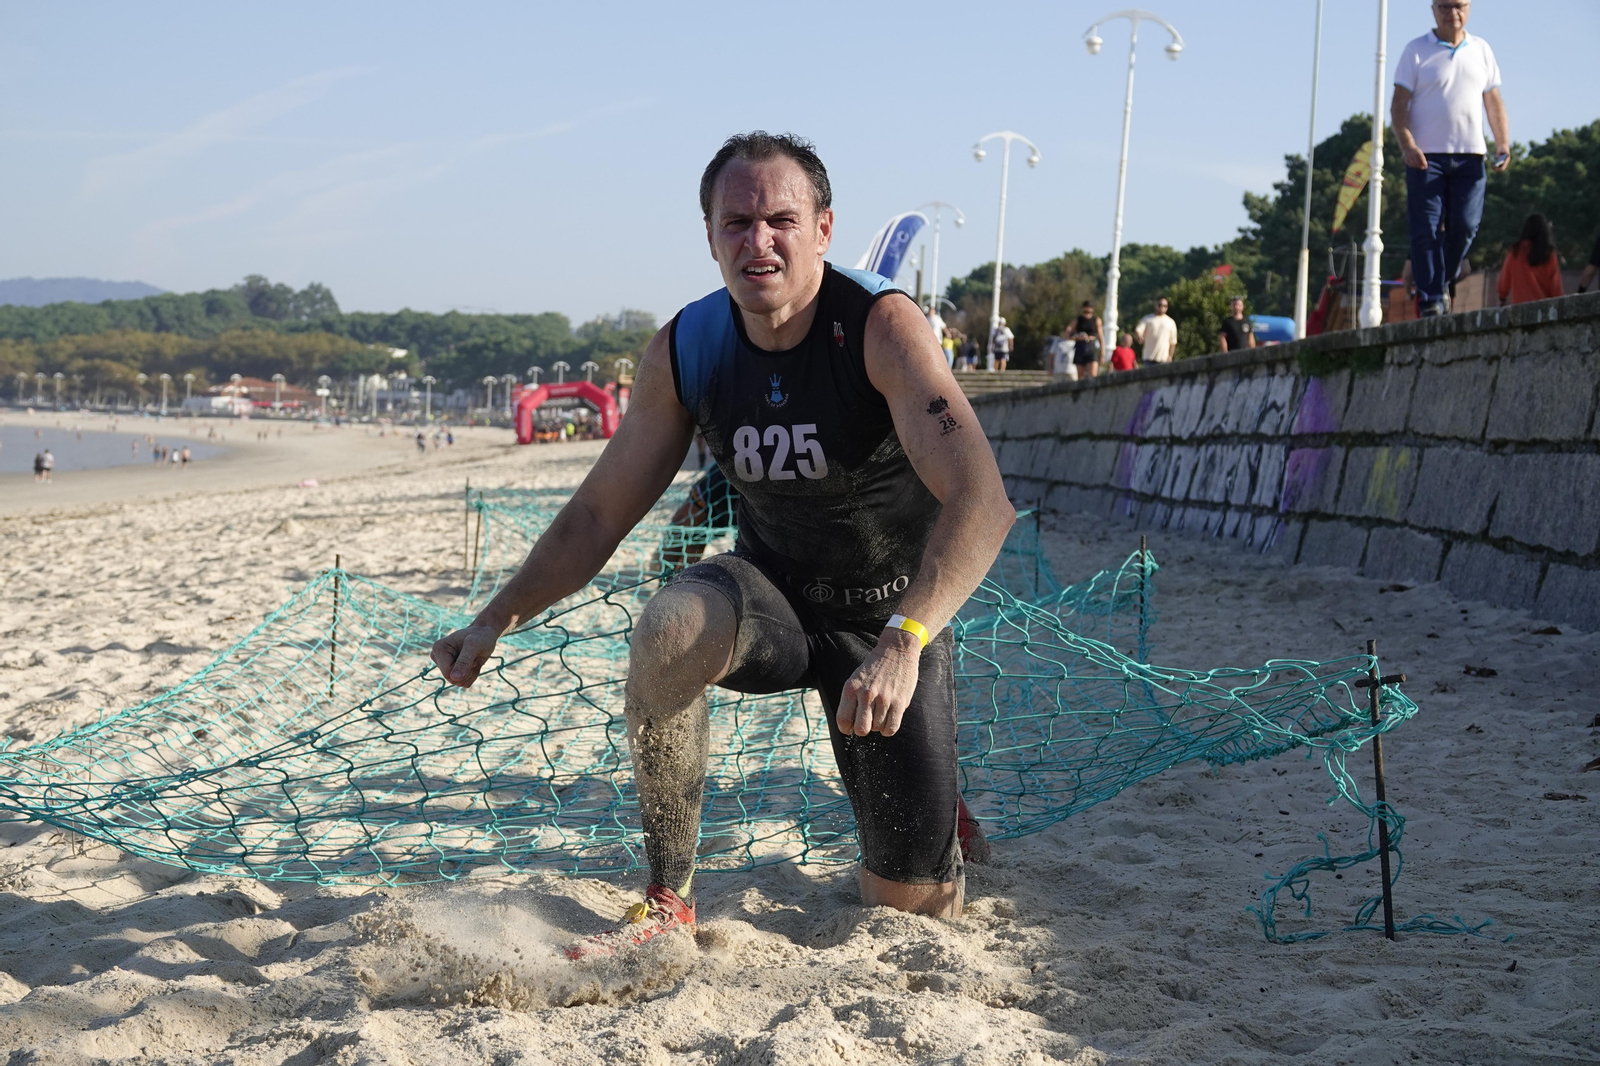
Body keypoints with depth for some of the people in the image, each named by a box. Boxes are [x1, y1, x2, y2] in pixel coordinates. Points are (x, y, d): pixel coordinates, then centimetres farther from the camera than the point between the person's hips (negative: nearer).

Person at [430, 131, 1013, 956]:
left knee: (916, 911, -2)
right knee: (668, 628, -35)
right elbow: (598, 515, -1)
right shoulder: (683, 352, -12)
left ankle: (935, 809, 37)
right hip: (774, 590, 3)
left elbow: (981, 501, -36)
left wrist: (903, 640, -51)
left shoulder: (883, 328, -25)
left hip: (893, 615, -2)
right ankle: (667, 904, -20)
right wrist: (497, 620, -12)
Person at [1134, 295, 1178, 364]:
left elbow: (1173, 342, 11)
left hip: (1163, 358, 1)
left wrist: (1170, 356, 0)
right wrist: (1139, 337, -30)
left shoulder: (1171, 322, 10)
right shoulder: (1147, 319, 8)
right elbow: (1137, 330, -6)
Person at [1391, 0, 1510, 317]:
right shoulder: (1416, 51, 3)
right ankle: (1431, 301, -3)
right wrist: (1407, 145, -16)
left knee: (1465, 225, -4)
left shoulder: (1482, 50, 14)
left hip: (1470, 155, 3)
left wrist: (1503, 143, 3)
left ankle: (1441, 283, 17)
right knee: (1425, 231, -7)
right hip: (1426, 156, -3)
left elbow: (1493, 101, 16)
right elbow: (1399, 104, -2)